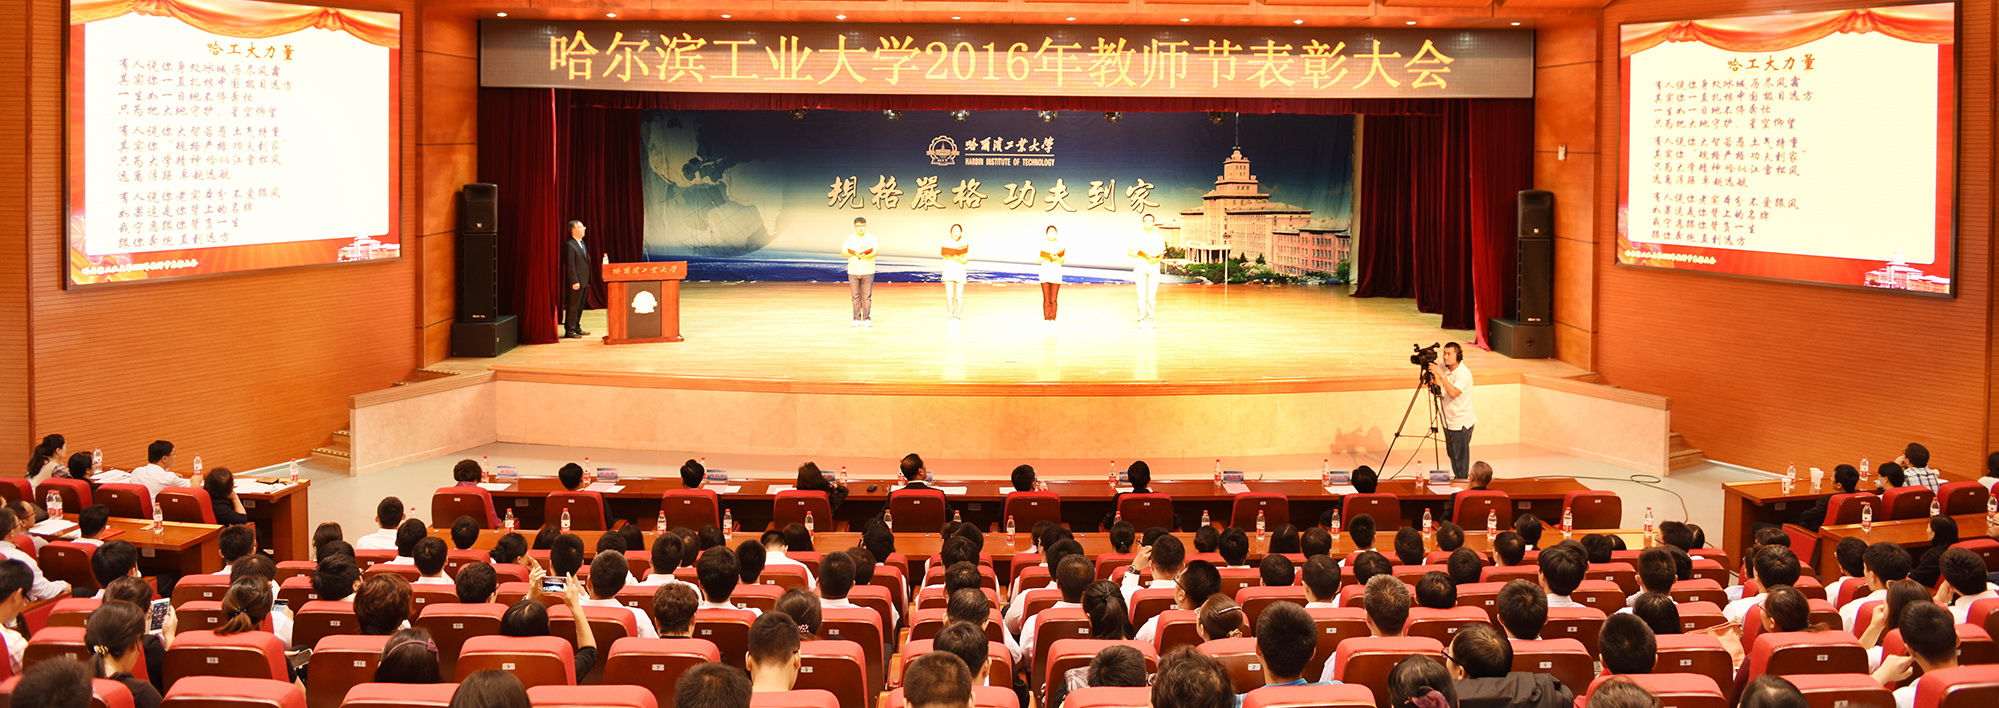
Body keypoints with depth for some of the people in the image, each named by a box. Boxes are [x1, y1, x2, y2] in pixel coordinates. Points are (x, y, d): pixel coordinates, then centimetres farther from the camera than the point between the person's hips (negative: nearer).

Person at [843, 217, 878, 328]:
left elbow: (875, 252, -9)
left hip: (867, 272, -1)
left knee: (867, 296, -1)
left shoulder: (871, 238, 2)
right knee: (855, 296, 3)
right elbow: (842, 253, 1)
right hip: (853, 272, 1)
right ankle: (857, 319, 9)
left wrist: (865, 256, -27)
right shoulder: (850, 239, 6)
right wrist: (855, 254, -13)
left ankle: (866, 319, 4)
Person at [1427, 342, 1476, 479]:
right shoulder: (1444, 367, 0)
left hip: (1461, 423, -8)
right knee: (1452, 455, 17)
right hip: (1448, 421, 8)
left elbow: (1453, 392, -35)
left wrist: (1441, 375, -35)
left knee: (1460, 459, -2)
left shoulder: (1464, 373, -22)